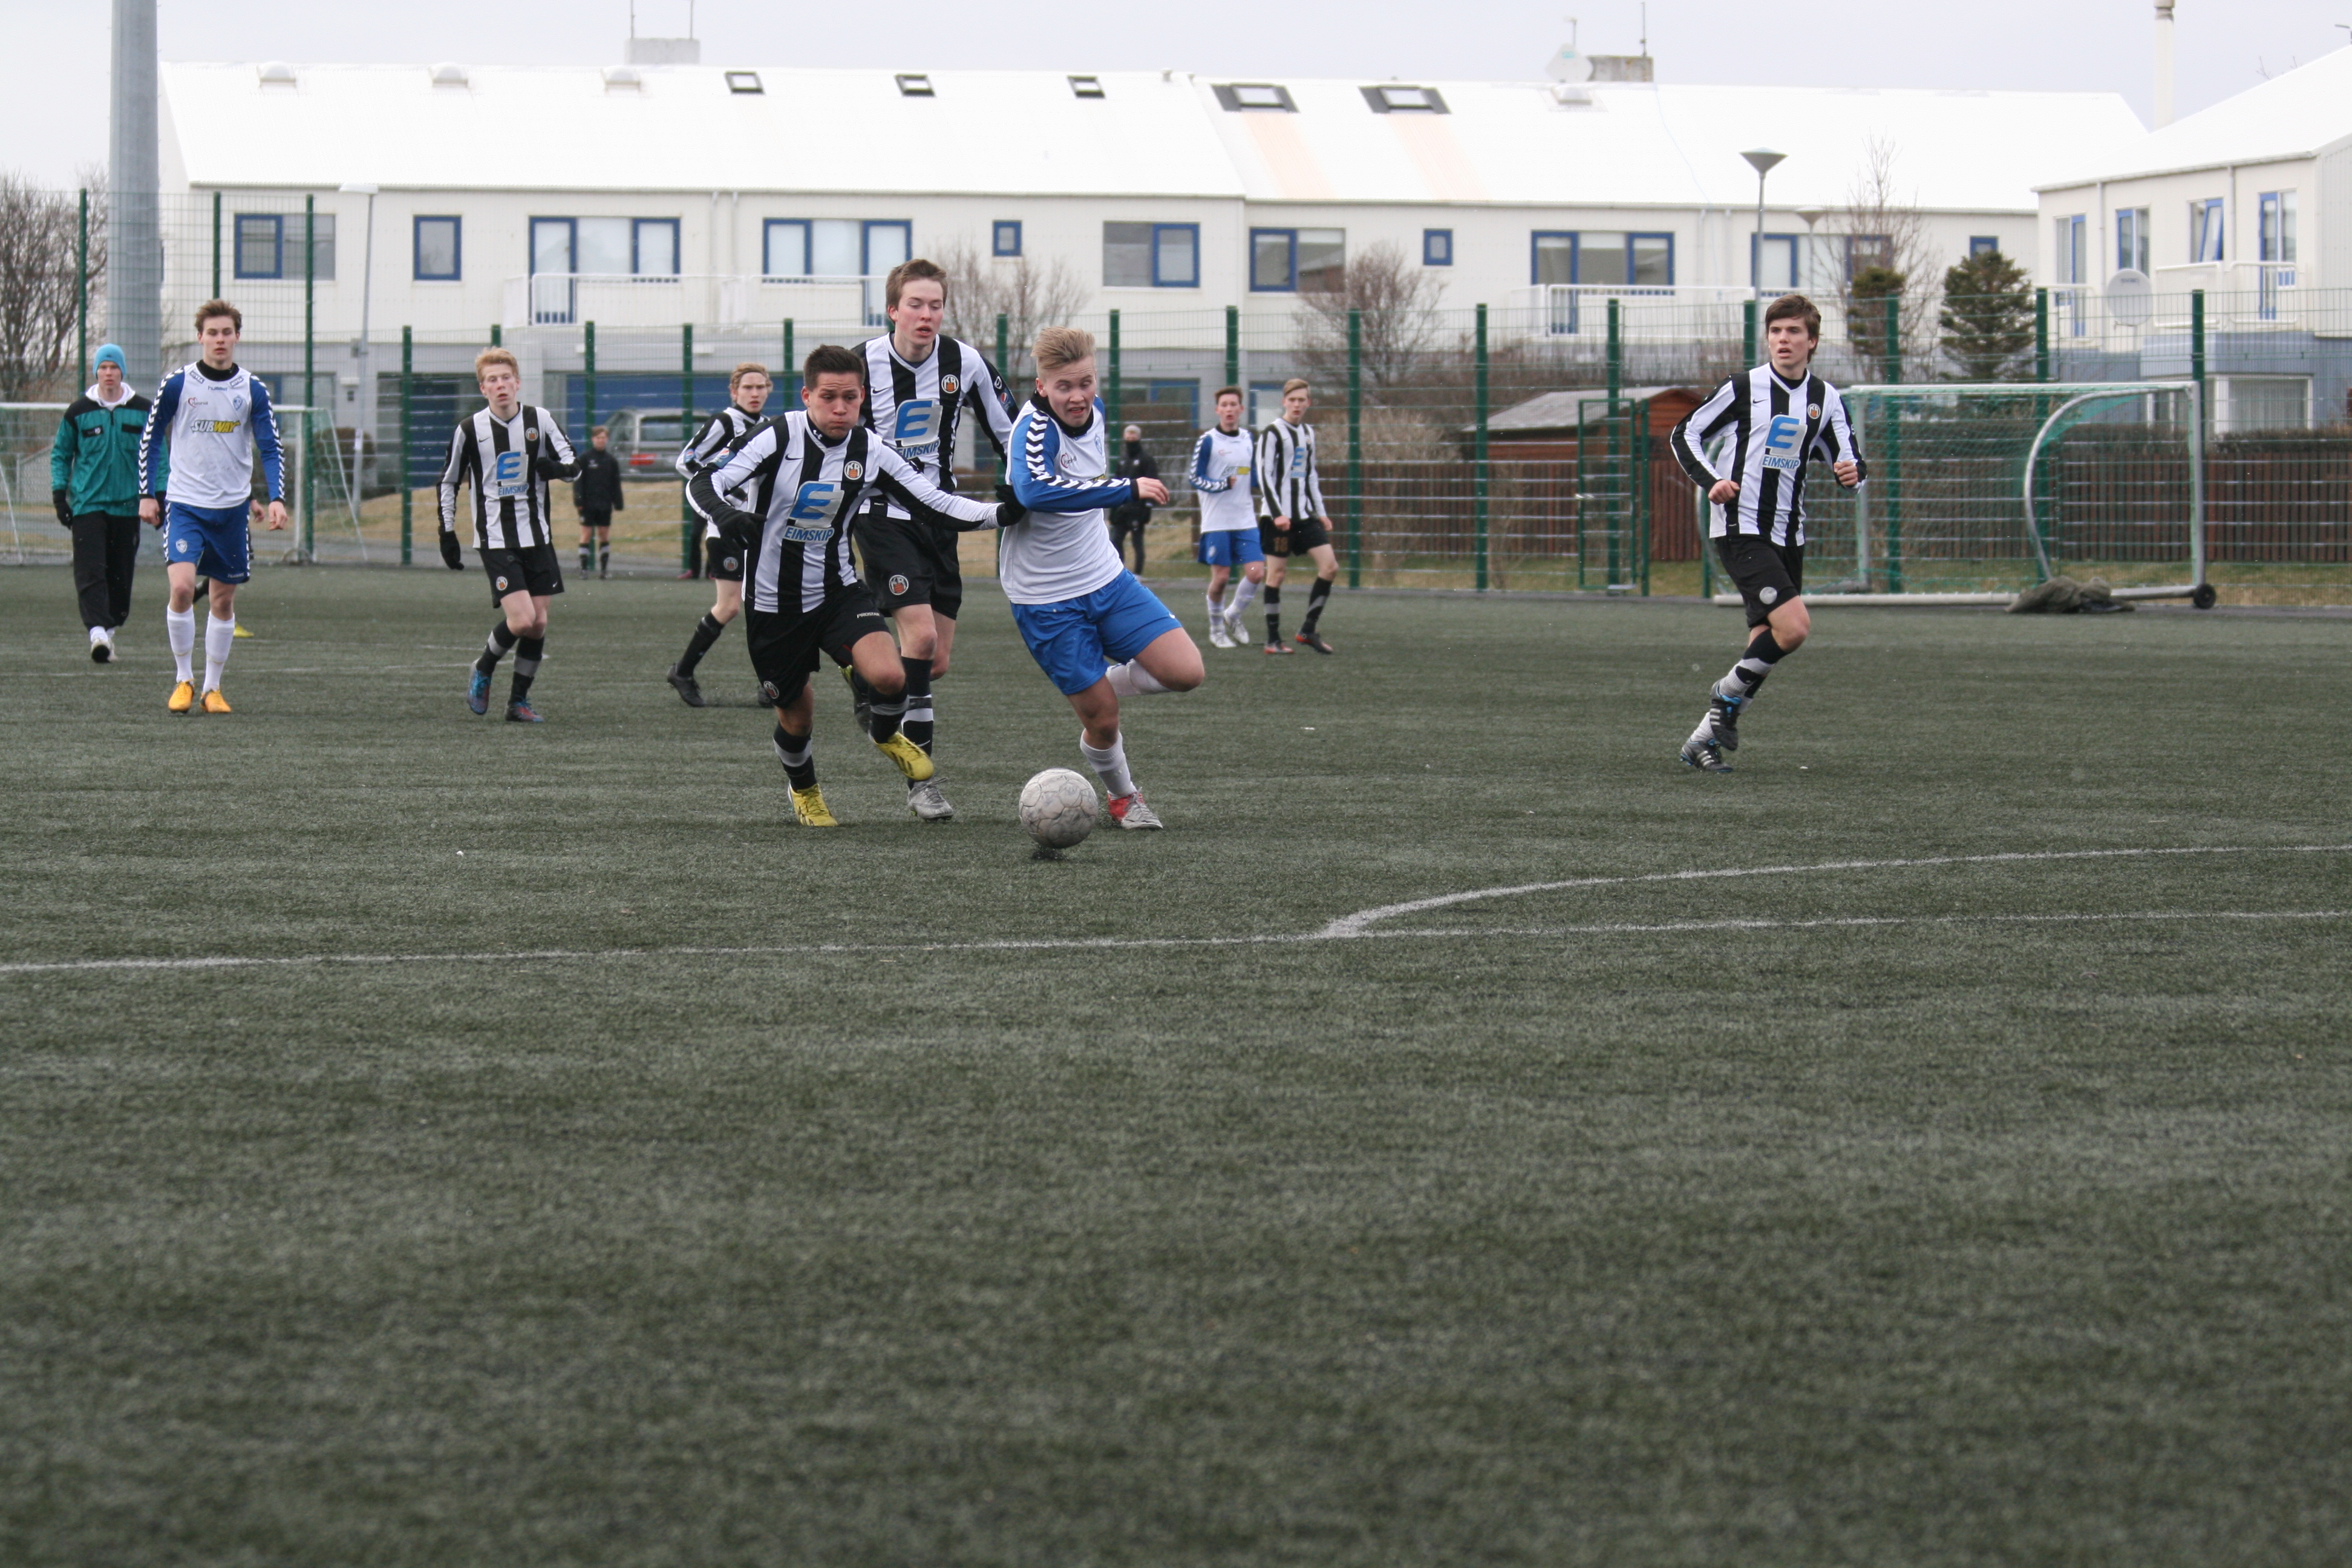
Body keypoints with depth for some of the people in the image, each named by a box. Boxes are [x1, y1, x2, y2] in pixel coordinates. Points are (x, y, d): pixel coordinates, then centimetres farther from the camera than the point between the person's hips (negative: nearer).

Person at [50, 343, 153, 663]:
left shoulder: (142, 410, 5)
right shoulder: (78, 411, 3)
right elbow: (61, 454, 11)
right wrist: (59, 492, 1)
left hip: (128, 504, 2)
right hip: (88, 503, -2)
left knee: (121, 573, 4)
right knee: (91, 570, -15)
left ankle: (111, 628, 18)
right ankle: (97, 631, -25)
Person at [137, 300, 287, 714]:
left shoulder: (253, 390, 1)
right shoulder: (177, 384, -3)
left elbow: (270, 449, 3)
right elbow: (150, 439, 6)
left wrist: (277, 499, -10)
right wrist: (147, 495, 0)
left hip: (233, 508, 2)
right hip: (185, 505, -2)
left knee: (223, 600, 7)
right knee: (182, 587, -19)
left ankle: (212, 688, 19)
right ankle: (184, 680, -3)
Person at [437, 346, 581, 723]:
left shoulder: (539, 419, 0)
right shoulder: (470, 429, -4)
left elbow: (572, 462, 6)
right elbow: (449, 482, 8)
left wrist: (557, 467, -17)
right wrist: (447, 533, 4)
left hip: (537, 536, 3)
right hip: (496, 539, -3)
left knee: (538, 624, 1)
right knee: (521, 620, -16)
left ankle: (519, 702, 15)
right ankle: (483, 671, 12)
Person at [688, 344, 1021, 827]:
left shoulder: (870, 451, -7)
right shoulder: (778, 438, -17)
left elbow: (936, 506, -4)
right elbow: (702, 483, -22)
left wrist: (1002, 514, -18)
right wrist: (724, 513, -45)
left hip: (838, 592, 2)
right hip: (773, 602, -2)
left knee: (889, 676, -24)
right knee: (796, 717, 9)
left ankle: (885, 733, 14)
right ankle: (804, 789, 45)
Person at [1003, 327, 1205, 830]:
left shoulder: (1093, 412, -1)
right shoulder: (1035, 427, -24)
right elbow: (1034, 490, -44)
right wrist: (1128, 489, -43)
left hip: (1105, 577, 6)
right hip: (1047, 599, -6)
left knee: (1186, 672, -8)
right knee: (1102, 722, -2)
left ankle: (1101, 688, 19)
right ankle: (1122, 797, 28)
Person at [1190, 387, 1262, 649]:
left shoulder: (1249, 440, 10)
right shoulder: (1207, 441, -6)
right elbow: (1196, 480, -8)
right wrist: (1225, 484, -19)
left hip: (1245, 520, 4)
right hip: (1217, 522, -4)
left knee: (1257, 573, -5)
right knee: (1220, 577, -2)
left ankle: (1233, 616, 20)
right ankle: (1216, 631, 18)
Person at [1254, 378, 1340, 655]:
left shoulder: (1308, 433, 15)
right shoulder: (1272, 433, -6)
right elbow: (1264, 476, -11)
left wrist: (1320, 512, 18)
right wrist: (1277, 514, -18)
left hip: (1305, 513, 6)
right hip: (1278, 514, -6)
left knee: (1329, 565, -5)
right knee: (1276, 572, -3)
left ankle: (1308, 630, 2)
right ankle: (1273, 639, 2)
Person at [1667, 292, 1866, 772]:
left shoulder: (1826, 399, 7)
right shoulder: (1745, 388, -5)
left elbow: (1850, 462, 6)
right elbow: (1685, 434, 1)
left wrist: (1852, 472, -20)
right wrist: (1711, 482, -16)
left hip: (1788, 535, 6)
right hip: (1741, 529, -6)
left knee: (1765, 645, 7)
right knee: (1794, 626, -22)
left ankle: (1704, 738, 19)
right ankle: (1730, 694, 3)